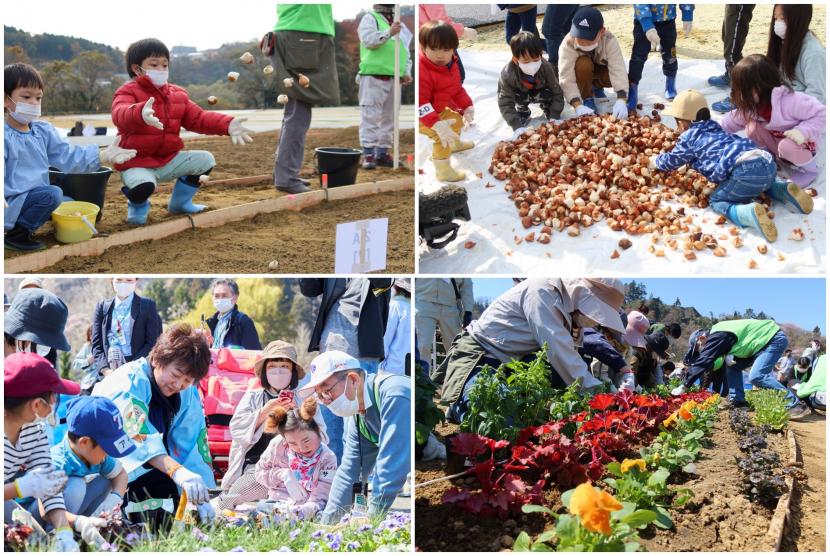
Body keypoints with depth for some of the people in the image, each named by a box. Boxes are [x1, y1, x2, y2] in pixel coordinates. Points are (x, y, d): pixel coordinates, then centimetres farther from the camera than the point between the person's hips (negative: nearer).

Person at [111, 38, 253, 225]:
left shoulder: (177, 95, 10)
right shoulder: (128, 92, -10)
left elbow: (198, 118, 1)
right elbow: (120, 115, -33)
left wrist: (227, 125, -19)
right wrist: (141, 114, -59)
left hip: (168, 160, 7)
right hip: (137, 163, -7)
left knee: (206, 160, -1)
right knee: (144, 186, -38)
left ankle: (180, 202, 17)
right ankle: (138, 205, 2)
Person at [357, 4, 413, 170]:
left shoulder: (399, 24, 21)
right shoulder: (370, 19, 2)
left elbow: (405, 51, 24)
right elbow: (368, 40, -15)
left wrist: (406, 72, 11)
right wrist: (389, 32, -20)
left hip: (393, 79, 7)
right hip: (373, 77, -7)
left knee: (388, 118, 9)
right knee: (370, 116, -9)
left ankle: (382, 153, 15)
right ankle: (368, 154, -10)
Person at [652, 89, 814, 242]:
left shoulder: (689, 137, 12)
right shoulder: (715, 129, 35)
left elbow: (672, 160, 24)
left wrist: (656, 160, 46)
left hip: (746, 170, -8)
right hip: (768, 162, 8)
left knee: (717, 201, -1)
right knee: (765, 182, 41)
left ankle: (750, 213, -30)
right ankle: (784, 189, 7)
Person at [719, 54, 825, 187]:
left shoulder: (790, 101, -35)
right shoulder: (752, 105, -12)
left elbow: (821, 114, -30)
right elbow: (734, 120, 2)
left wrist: (803, 131, -42)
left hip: (803, 141, -6)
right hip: (777, 138, 6)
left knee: (786, 147, -38)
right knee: (752, 127, -16)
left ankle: (809, 169, -7)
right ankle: (778, 158, 0)